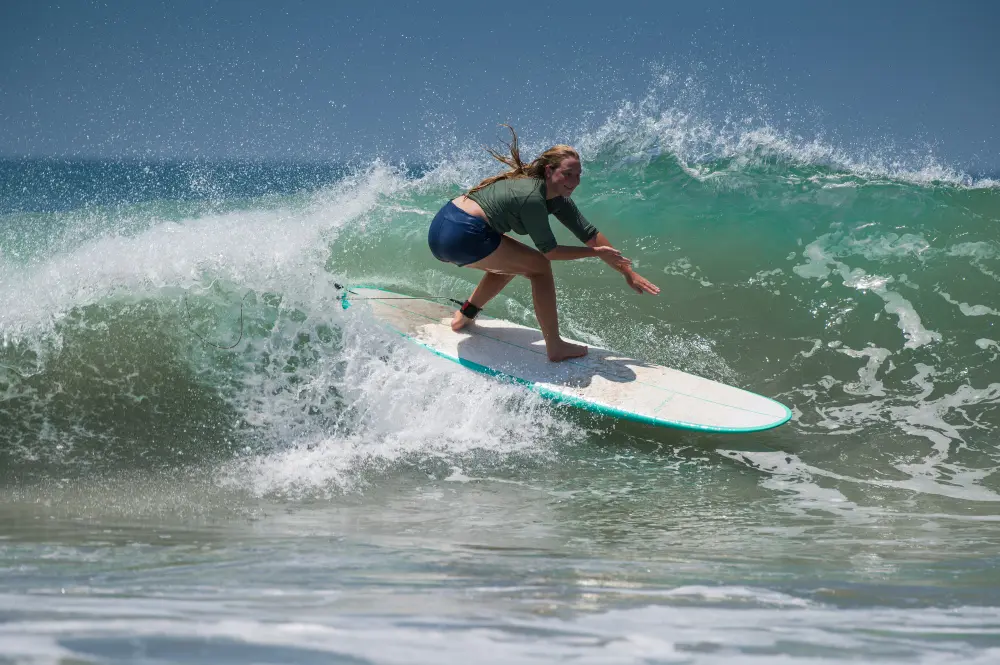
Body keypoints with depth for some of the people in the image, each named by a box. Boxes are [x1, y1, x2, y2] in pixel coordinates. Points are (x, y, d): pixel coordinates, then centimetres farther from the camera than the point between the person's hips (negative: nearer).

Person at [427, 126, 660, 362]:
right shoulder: (532, 197, -17)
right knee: (539, 266, -3)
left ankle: (464, 316, 32)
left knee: (514, 260, 29)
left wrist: (628, 271, 10)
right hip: (461, 236, -10)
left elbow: (590, 234, 11)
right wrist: (596, 252, -2)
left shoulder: (557, 198, 10)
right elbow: (549, 251, -9)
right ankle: (555, 347, -1)